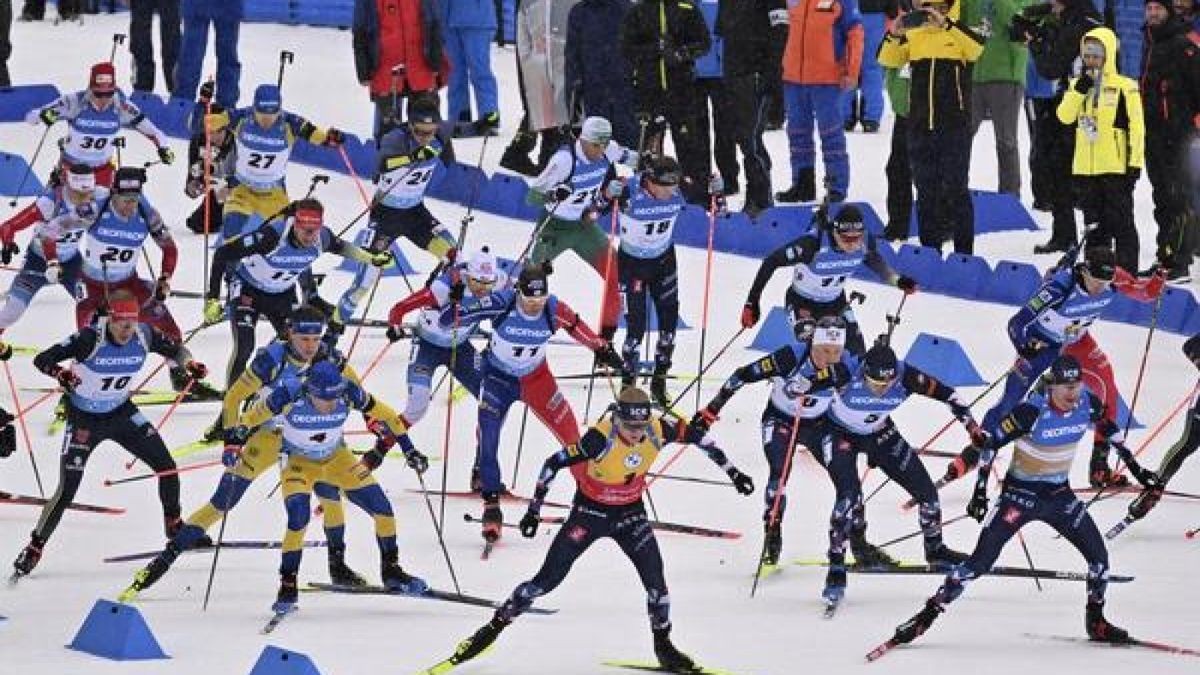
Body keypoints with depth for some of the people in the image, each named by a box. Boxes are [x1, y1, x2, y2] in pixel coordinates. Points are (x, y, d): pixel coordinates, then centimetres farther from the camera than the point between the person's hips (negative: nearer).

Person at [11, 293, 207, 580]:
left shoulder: (144, 335, -16)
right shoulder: (91, 338, -29)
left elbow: (174, 349, 3)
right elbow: (42, 359, -30)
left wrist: (189, 363, -20)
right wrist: (59, 373, -52)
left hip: (122, 413, 4)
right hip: (85, 419, -4)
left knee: (167, 467, 0)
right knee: (67, 490, -11)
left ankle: (174, 526, 26)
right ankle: (34, 548, 7)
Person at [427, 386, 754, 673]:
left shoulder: (657, 432, -19)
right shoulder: (601, 439, -30)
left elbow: (698, 436, -1)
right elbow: (553, 463, -22)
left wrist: (731, 471, 3)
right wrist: (534, 510, -19)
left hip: (630, 513, 3)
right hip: (590, 510, -3)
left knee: (654, 576, -12)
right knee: (548, 579, -3)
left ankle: (663, 645, 8)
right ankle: (494, 627, 11)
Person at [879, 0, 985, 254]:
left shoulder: (960, 31, -1)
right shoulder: (913, 33, 10)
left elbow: (977, 47, -22)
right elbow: (888, 60, 1)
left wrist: (946, 23, -32)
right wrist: (894, 35, -18)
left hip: (955, 126, -4)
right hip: (920, 126, 4)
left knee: (955, 190, -6)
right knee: (926, 191, 10)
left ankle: (963, 254, -3)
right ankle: (929, 253, 17)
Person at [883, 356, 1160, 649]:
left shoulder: (1088, 403, -9)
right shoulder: (1032, 412, -25)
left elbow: (1109, 429, 13)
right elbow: (991, 443, -17)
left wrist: (1135, 467, 19)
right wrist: (980, 492, -18)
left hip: (1059, 494, 5)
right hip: (1020, 493, -5)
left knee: (1099, 556, -1)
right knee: (981, 561, -12)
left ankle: (1096, 622, 21)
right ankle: (927, 616, -5)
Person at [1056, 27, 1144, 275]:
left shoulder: (1124, 87, -5)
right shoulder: (1078, 85, 11)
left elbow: (1136, 126, -6)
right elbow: (1065, 116, -2)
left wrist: (1135, 162, -11)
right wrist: (1079, 89, -14)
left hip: (1115, 168, -5)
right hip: (1085, 168, 5)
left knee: (1121, 222, -3)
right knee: (1094, 224, 12)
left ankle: (1127, 273, 0)